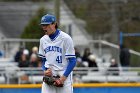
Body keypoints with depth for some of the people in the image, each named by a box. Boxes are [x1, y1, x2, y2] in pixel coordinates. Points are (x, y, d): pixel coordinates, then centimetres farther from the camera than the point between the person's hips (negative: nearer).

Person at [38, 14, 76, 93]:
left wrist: (63, 77, -16)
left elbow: (72, 61, -8)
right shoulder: (43, 40, 9)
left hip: (64, 76, -5)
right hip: (48, 76, 5)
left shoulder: (65, 38, -8)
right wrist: (45, 70, -1)